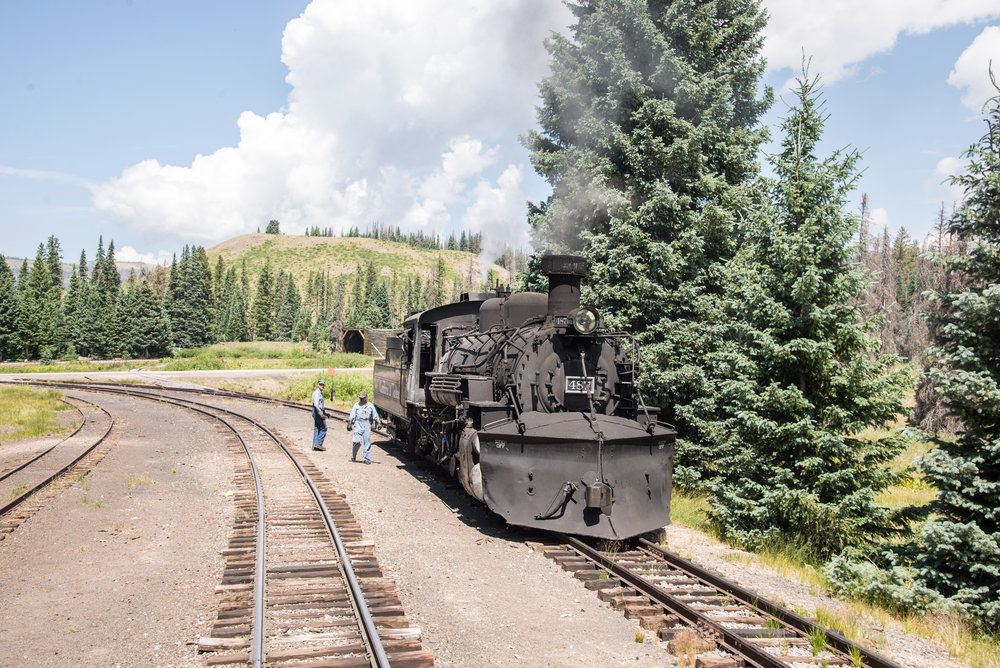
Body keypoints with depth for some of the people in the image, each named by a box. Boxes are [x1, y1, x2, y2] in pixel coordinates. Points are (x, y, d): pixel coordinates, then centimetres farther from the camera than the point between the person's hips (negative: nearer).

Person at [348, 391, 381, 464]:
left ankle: (367, 459, 5)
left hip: (367, 426, 2)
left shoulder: (371, 406, 11)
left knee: (367, 443, -1)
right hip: (358, 425, -1)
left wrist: (377, 423, 15)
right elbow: (352, 415, 7)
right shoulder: (356, 405, 8)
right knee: (357, 442, -10)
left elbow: (375, 416, 17)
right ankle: (353, 456, 11)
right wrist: (349, 423, 1)